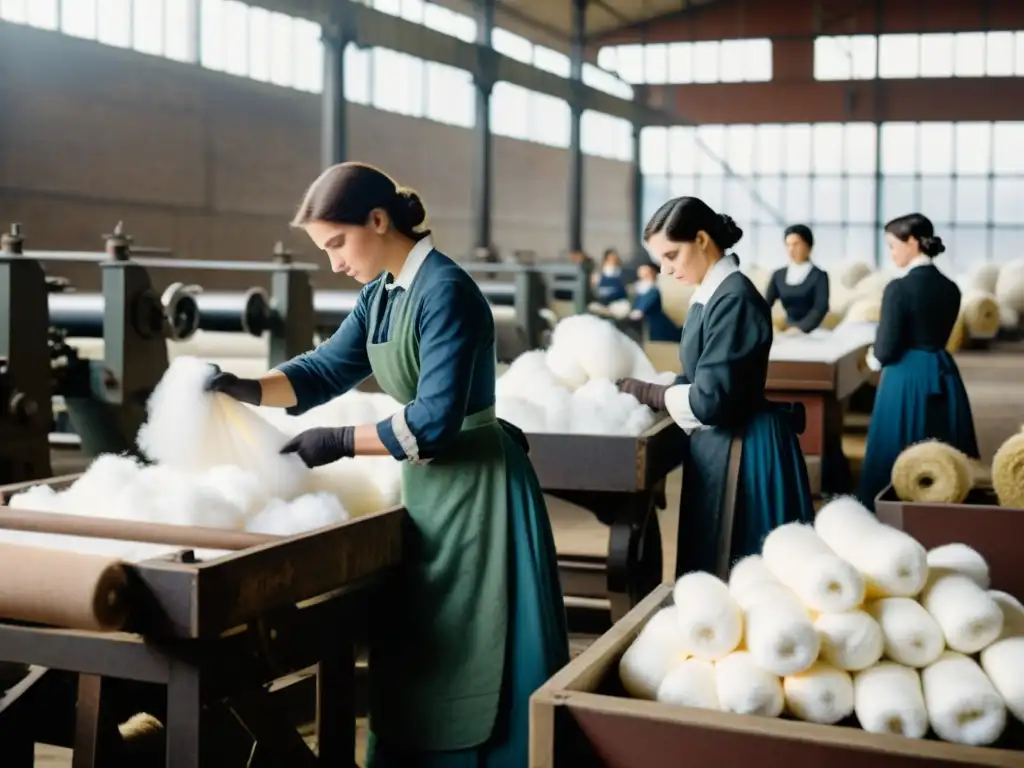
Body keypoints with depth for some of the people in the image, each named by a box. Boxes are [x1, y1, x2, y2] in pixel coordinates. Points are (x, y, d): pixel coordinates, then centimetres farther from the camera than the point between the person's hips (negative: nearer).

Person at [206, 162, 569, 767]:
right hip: (428, 486, 9)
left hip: (477, 492, -9)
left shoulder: (445, 290, -20)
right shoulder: (381, 293, 8)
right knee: (416, 665, 16)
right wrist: (246, 389, -2)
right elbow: (327, 370, 13)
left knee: (475, 669, 1)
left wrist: (340, 443, -19)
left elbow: (436, 423, -24)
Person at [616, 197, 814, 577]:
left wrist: (645, 393, -11)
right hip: (716, 446, 9)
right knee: (710, 568, 17)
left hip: (739, 451, -9)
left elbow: (710, 400, -22)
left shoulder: (734, 299, -19)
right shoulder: (711, 294, 8)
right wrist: (650, 389, -1)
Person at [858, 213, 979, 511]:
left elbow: (887, 349, -15)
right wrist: (880, 354, 18)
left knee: (899, 459, 3)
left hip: (907, 378, -7)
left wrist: (874, 358, 8)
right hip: (944, 375, 7)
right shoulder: (951, 287, 6)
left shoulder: (899, 288, -15)